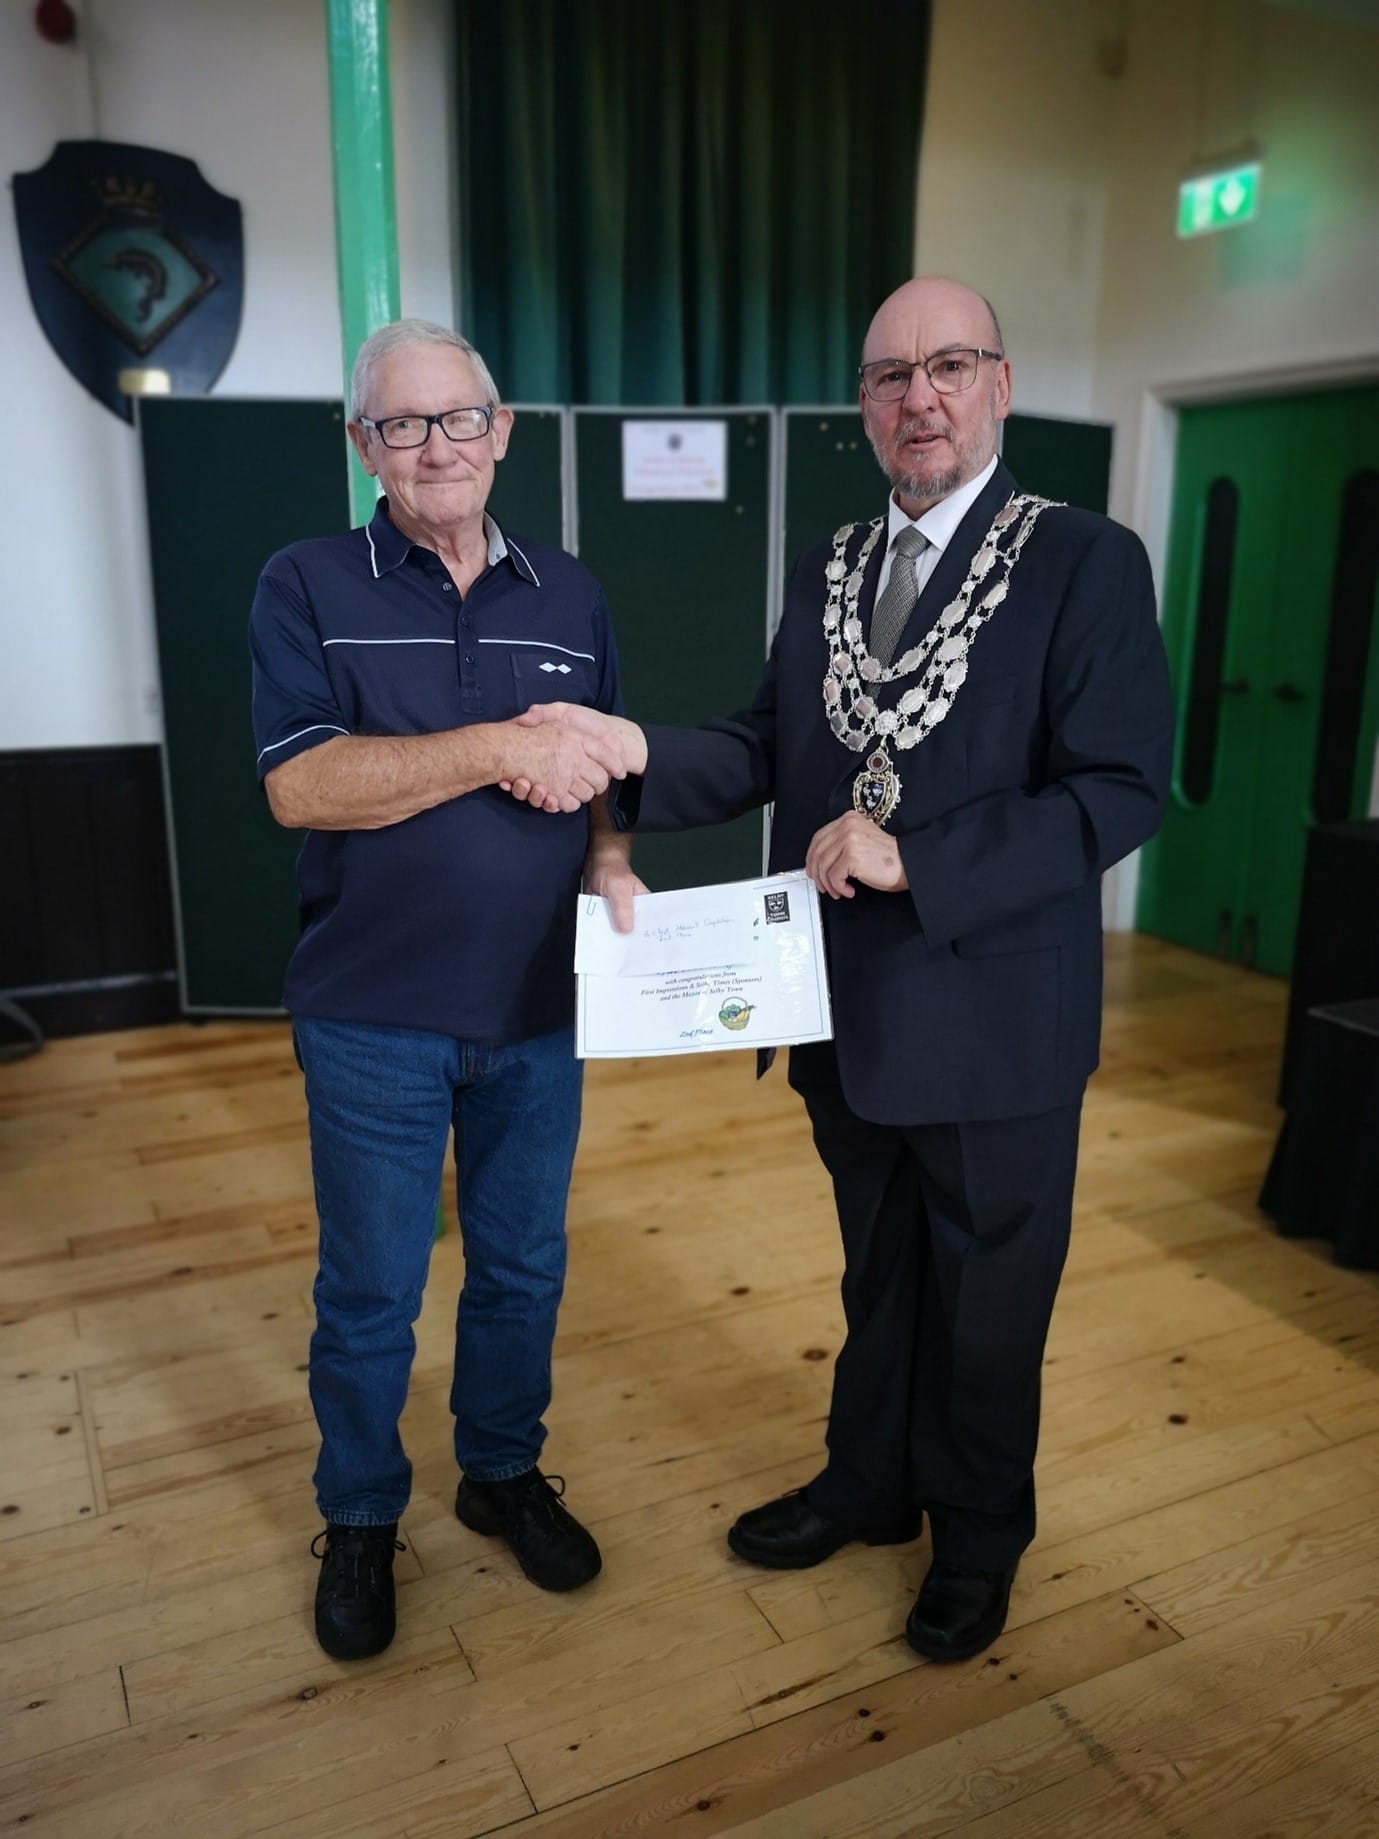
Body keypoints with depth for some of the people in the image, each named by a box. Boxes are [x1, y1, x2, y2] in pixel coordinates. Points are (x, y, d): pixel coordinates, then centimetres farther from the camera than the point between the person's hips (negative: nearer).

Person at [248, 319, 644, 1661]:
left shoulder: (568, 595, 6)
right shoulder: (309, 588, -5)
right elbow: (299, 784, -17)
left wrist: (612, 859, -10)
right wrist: (504, 751, -25)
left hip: (539, 1009, 4)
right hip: (374, 1018, -3)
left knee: (523, 1266, 18)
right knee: (369, 1289, 12)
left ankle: (504, 1473, 41)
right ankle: (359, 1521, 35)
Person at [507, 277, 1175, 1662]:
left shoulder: (1085, 562, -11)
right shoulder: (827, 572, 8)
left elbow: (1121, 790, -18)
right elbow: (769, 752, 6)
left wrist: (915, 863, -25)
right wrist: (639, 754, -12)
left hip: (993, 1021, -5)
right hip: (850, 1013, 5)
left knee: (987, 1297, 15)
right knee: (877, 1271, 24)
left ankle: (978, 1537, 41)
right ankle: (869, 1484, 48)